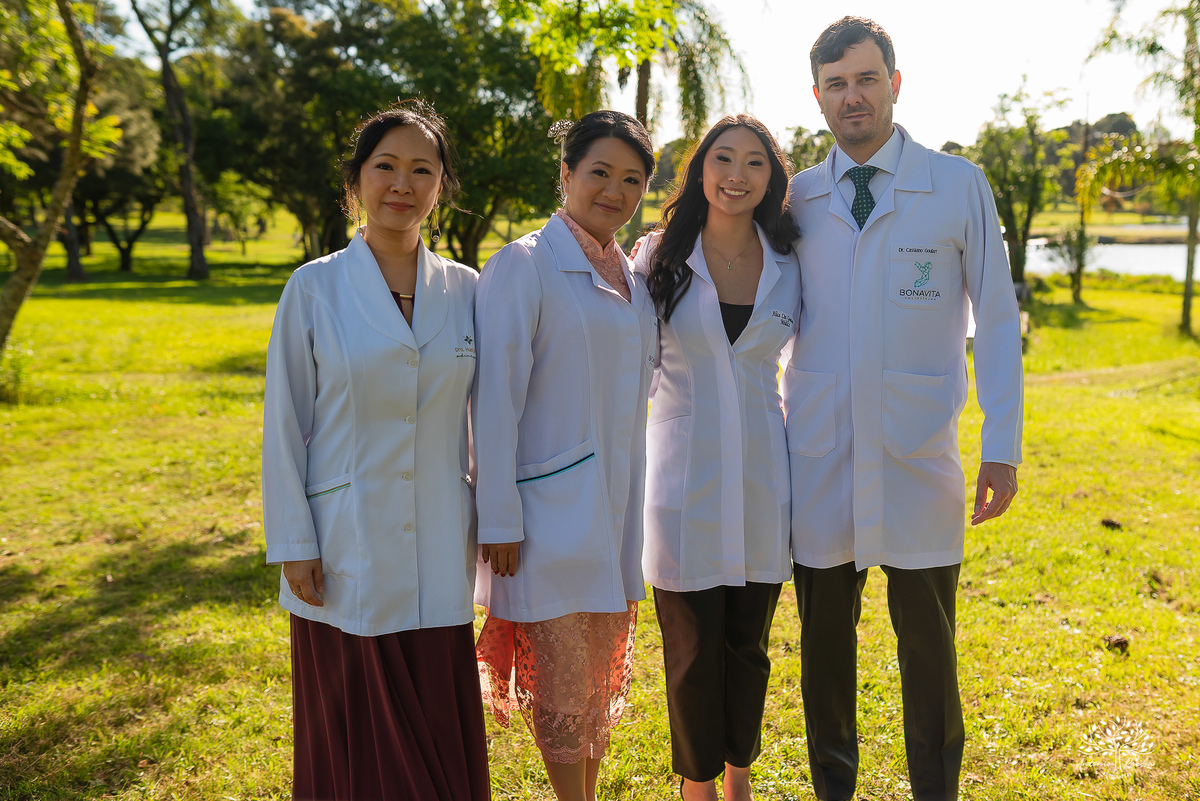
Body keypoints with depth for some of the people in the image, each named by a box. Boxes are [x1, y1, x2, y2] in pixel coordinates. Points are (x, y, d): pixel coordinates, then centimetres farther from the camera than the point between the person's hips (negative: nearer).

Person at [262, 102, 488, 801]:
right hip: (346, 558, -2)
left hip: (438, 556, 2)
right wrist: (293, 546, -4)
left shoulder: (465, 290, 3)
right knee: (355, 738, 9)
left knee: (440, 734, 10)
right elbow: (284, 427, -1)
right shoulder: (315, 289, -3)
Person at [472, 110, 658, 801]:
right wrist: (498, 520, -15)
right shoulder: (523, 266, -10)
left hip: (619, 504, 7)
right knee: (563, 673, 3)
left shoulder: (634, 277, 10)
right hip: (553, 506, -7)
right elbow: (495, 399, -13)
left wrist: (639, 505, 15)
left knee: (606, 665, 17)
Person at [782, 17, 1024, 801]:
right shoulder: (795, 200, 6)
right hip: (817, 459, 2)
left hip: (917, 458, -2)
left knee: (928, 644, 8)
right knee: (824, 642, 12)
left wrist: (1003, 445, -4)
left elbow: (997, 319, 2)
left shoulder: (959, 185, 1)